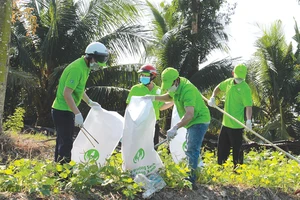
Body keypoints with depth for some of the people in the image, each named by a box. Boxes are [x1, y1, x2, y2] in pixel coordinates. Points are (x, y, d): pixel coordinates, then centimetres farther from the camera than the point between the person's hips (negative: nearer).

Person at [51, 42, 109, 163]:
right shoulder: (77, 69, -21)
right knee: (66, 143, -9)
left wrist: (89, 102, 28)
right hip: (63, 111, -10)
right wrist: (78, 114, -29)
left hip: (65, 110, 10)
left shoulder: (84, 68, 11)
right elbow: (66, 93, -26)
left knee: (63, 142, 16)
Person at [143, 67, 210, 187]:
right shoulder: (176, 87, -3)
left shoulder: (187, 91, -33)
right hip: (192, 122, 10)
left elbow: (189, 114, -43)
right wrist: (154, 98, 4)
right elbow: (170, 97, 19)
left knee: (192, 150, -13)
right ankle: (194, 169, 32)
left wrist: (175, 128, -52)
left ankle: (192, 178, -9)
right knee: (188, 148, 19)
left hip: (199, 120, -10)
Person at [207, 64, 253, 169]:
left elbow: (248, 105, -23)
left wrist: (248, 120, -38)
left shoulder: (245, 88, -16)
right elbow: (218, 88, 23)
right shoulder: (228, 82, 5)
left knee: (237, 149, 0)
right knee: (221, 146, 17)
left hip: (236, 125, -7)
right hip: (226, 123, 7)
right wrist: (212, 98, 4)